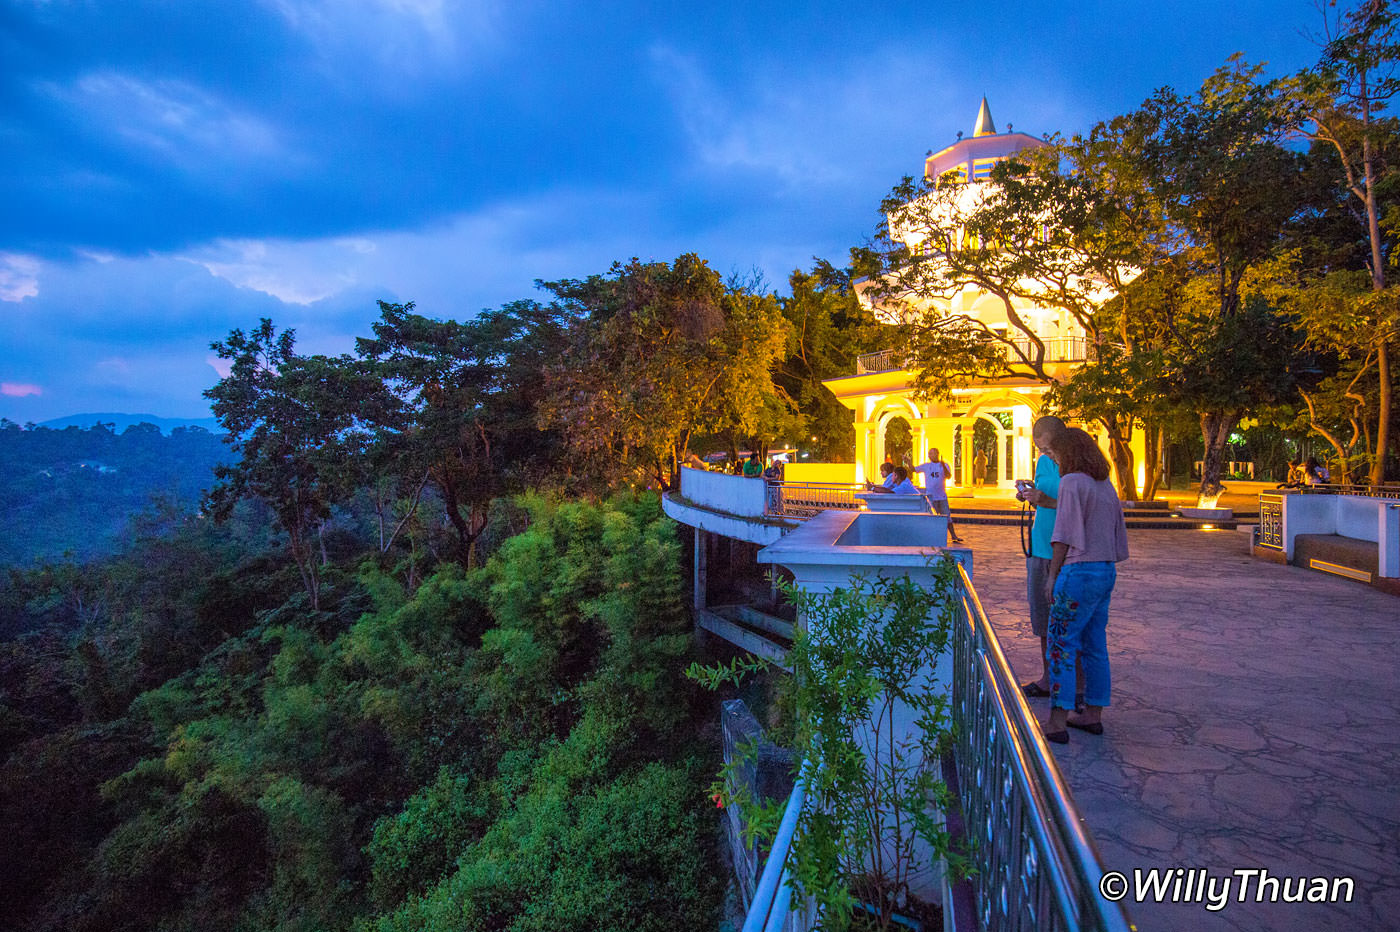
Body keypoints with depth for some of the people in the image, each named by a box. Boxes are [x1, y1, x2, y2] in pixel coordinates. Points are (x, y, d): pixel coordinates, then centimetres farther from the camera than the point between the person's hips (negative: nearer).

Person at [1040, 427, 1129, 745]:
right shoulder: (1106, 485, 14)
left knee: (1062, 645, -4)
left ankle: (1057, 722, -1)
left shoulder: (1072, 481, -11)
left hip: (1080, 572, -9)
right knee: (1095, 645, 14)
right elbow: (1118, 537, 17)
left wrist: (1052, 575, -8)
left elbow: (1064, 535, -14)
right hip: (1107, 571, 9)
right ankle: (1093, 715, 22)